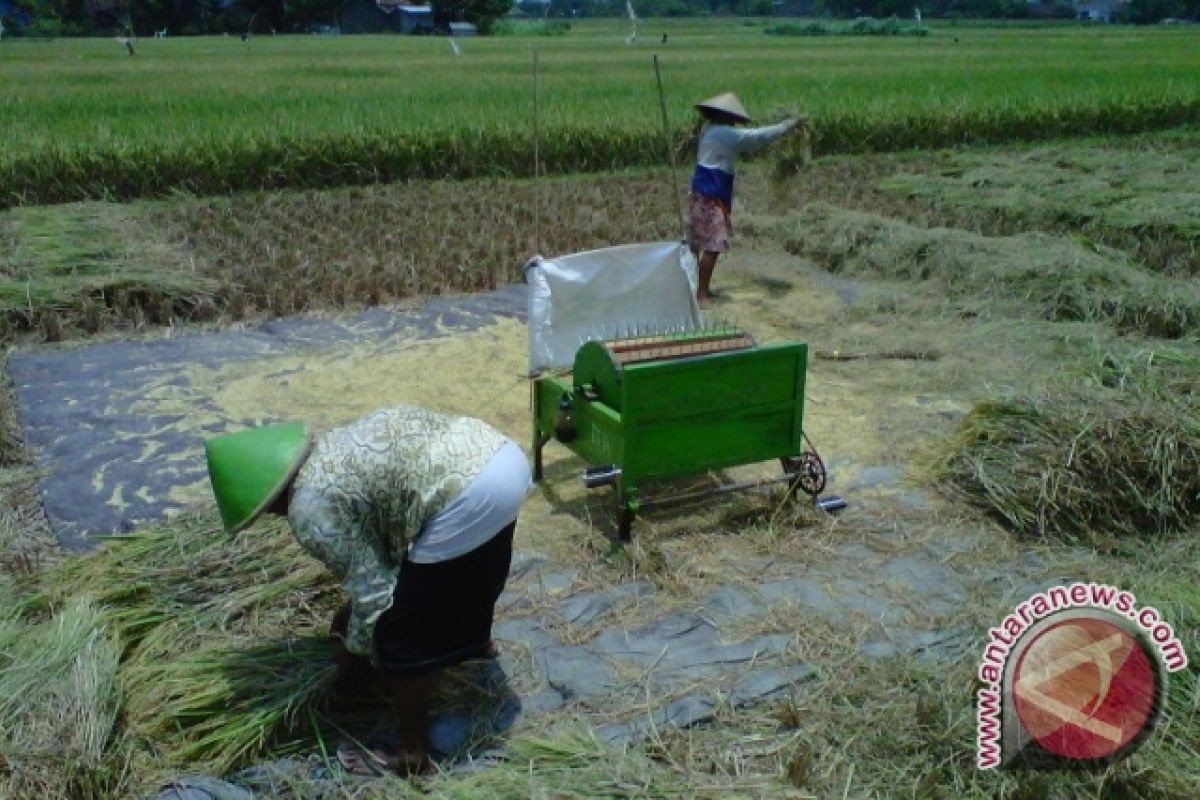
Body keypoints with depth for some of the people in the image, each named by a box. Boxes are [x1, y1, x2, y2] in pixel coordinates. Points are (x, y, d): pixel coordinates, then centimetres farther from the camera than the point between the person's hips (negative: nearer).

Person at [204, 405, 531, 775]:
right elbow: (377, 550, 33)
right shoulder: (329, 452, 22)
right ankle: (477, 639, 64)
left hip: (469, 493, -9)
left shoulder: (309, 509, -3)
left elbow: (372, 588, 2)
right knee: (463, 569, 37)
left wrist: (356, 650, 19)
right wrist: (353, 609, 43)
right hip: (501, 453, 9)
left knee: (401, 631, 9)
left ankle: (412, 752, 23)